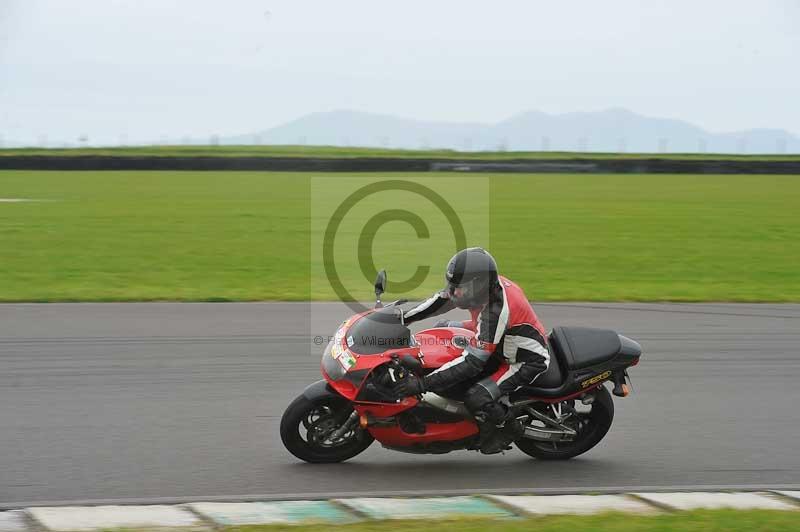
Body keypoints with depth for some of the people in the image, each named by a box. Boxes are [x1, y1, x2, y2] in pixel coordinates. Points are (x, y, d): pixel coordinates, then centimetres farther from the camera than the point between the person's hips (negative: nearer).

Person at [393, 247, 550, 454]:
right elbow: (441, 300, 2)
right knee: (443, 329, 13)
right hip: (500, 342, 10)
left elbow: (473, 362, -37)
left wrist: (423, 384, -39)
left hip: (526, 361, -10)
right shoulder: (485, 282, -15)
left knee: (476, 399, -27)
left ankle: (507, 428, 3)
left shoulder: (496, 312, -39)